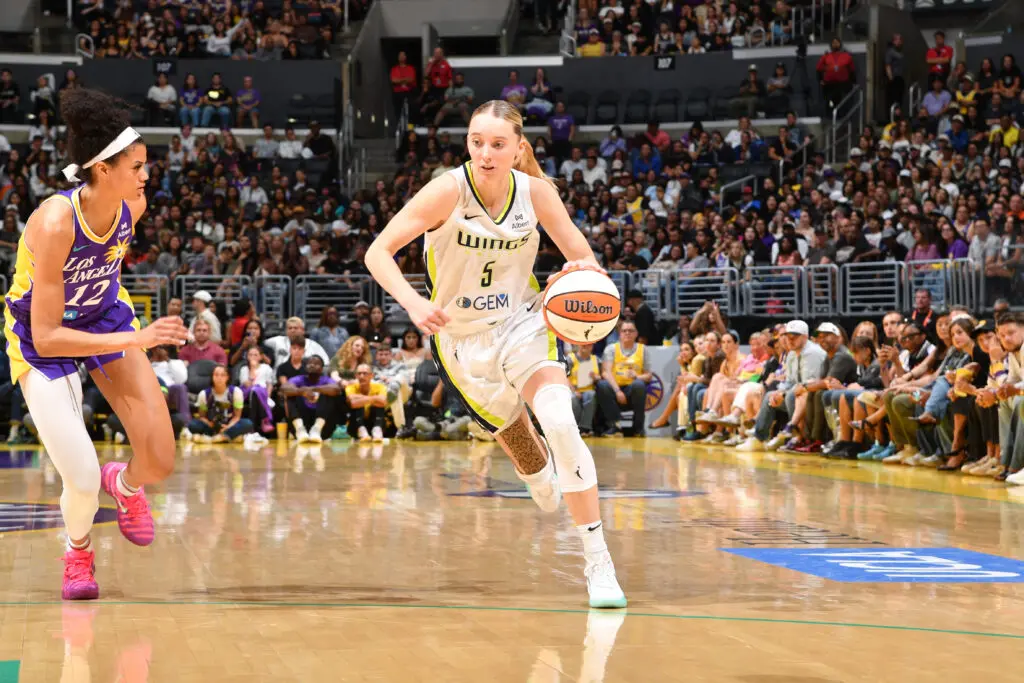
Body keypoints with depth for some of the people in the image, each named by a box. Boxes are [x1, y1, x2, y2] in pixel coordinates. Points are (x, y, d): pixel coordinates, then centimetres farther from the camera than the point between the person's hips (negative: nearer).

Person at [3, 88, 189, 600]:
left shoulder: (133, 205, -17)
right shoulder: (54, 221, -35)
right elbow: (46, 337, -33)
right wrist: (134, 341, -37)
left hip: (106, 315, 5)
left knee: (160, 462, -6)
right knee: (83, 481, -12)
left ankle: (124, 484, 32)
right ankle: (77, 550, 23)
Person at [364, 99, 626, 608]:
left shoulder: (535, 191, -12)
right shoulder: (449, 190, -20)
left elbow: (583, 259, -4)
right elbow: (378, 252, -23)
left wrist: (583, 270, -30)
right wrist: (414, 302, -41)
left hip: (521, 324, 0)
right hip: (460, 340, 0)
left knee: (559, 421, -25)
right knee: (519, 447, 11)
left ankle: (598, 562, -21)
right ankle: (542, 475, 53)